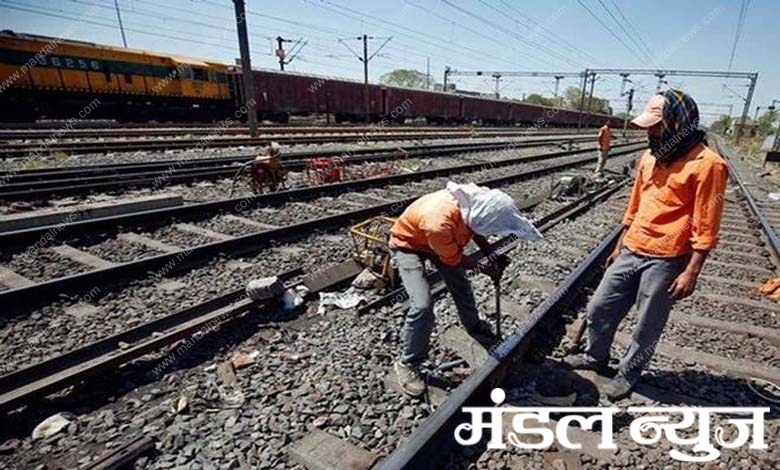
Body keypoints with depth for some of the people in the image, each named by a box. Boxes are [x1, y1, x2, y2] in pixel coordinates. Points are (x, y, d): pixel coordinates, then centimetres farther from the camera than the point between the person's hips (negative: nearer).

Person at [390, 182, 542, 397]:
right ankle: (408, 363, 3)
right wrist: (487, 269, -10)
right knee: (422, 306, -18)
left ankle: (475, 327, 43)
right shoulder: (439, 224, -44)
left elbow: (477, 231, 0)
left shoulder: (477, 201, -25)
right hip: (408, 244, -7)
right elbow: (454, 259, -23)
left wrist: (492, 256, -12)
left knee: (461, 284, 16)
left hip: (444, 240, 7)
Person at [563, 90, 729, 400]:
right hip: (631, 253, 7)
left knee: (647, 327, 10)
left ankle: (628, 373, 32)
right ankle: (596, 357, 36)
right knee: (599, 308, 13)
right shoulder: (650, 156, 8)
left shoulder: (707, 164, -13)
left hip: (666, 261, -6)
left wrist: (691, 272, -16)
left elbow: (706, 229, -14)